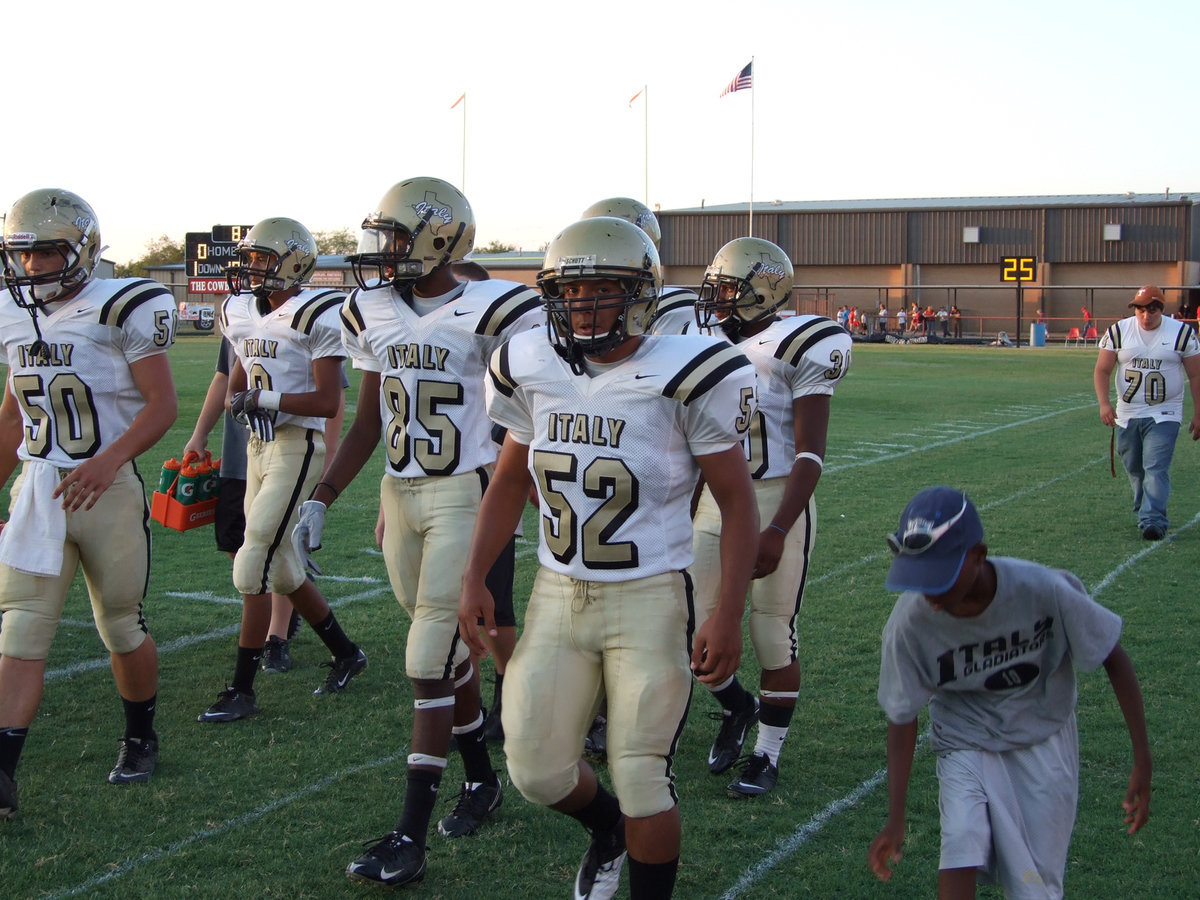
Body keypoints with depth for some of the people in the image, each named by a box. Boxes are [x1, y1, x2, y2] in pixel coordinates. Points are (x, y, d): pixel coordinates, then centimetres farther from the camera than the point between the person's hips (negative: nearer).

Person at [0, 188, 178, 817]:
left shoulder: (123, 308, -10)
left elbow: (162, 406, -13)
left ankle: (140, 740, 32)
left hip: (109, 490, -4)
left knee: (123, 626, 9)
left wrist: (108, 460, -28)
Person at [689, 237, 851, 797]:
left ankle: (768, 754, 22)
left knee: (773, 636, 4)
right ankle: (736, 708, 36)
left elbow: (809, 452, -16)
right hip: (715, 504, 5)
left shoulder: (799, 347, -12)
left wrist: (777, 531, -24)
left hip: (777, 505, -5)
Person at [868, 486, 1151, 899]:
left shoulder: (1042, 589, -28)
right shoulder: (911, 621, -25)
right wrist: (895, 819, -9)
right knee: (960, 850, -23)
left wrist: (1142, 763, -12)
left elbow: (1114, 660, -13)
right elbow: (903, 717, -11)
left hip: (1044, 744, 0)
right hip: (966, 745, 0)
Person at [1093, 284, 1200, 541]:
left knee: (1156, 468, -14)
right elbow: (1102, 370, 0)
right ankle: (1147, 512, 29)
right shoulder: (1118, 331, -1)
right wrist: (1104, 403, -15)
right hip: (1127, 414, 3)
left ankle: (1152, 520, -17)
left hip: (1164, 415, -3)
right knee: (1134, 469, 12)